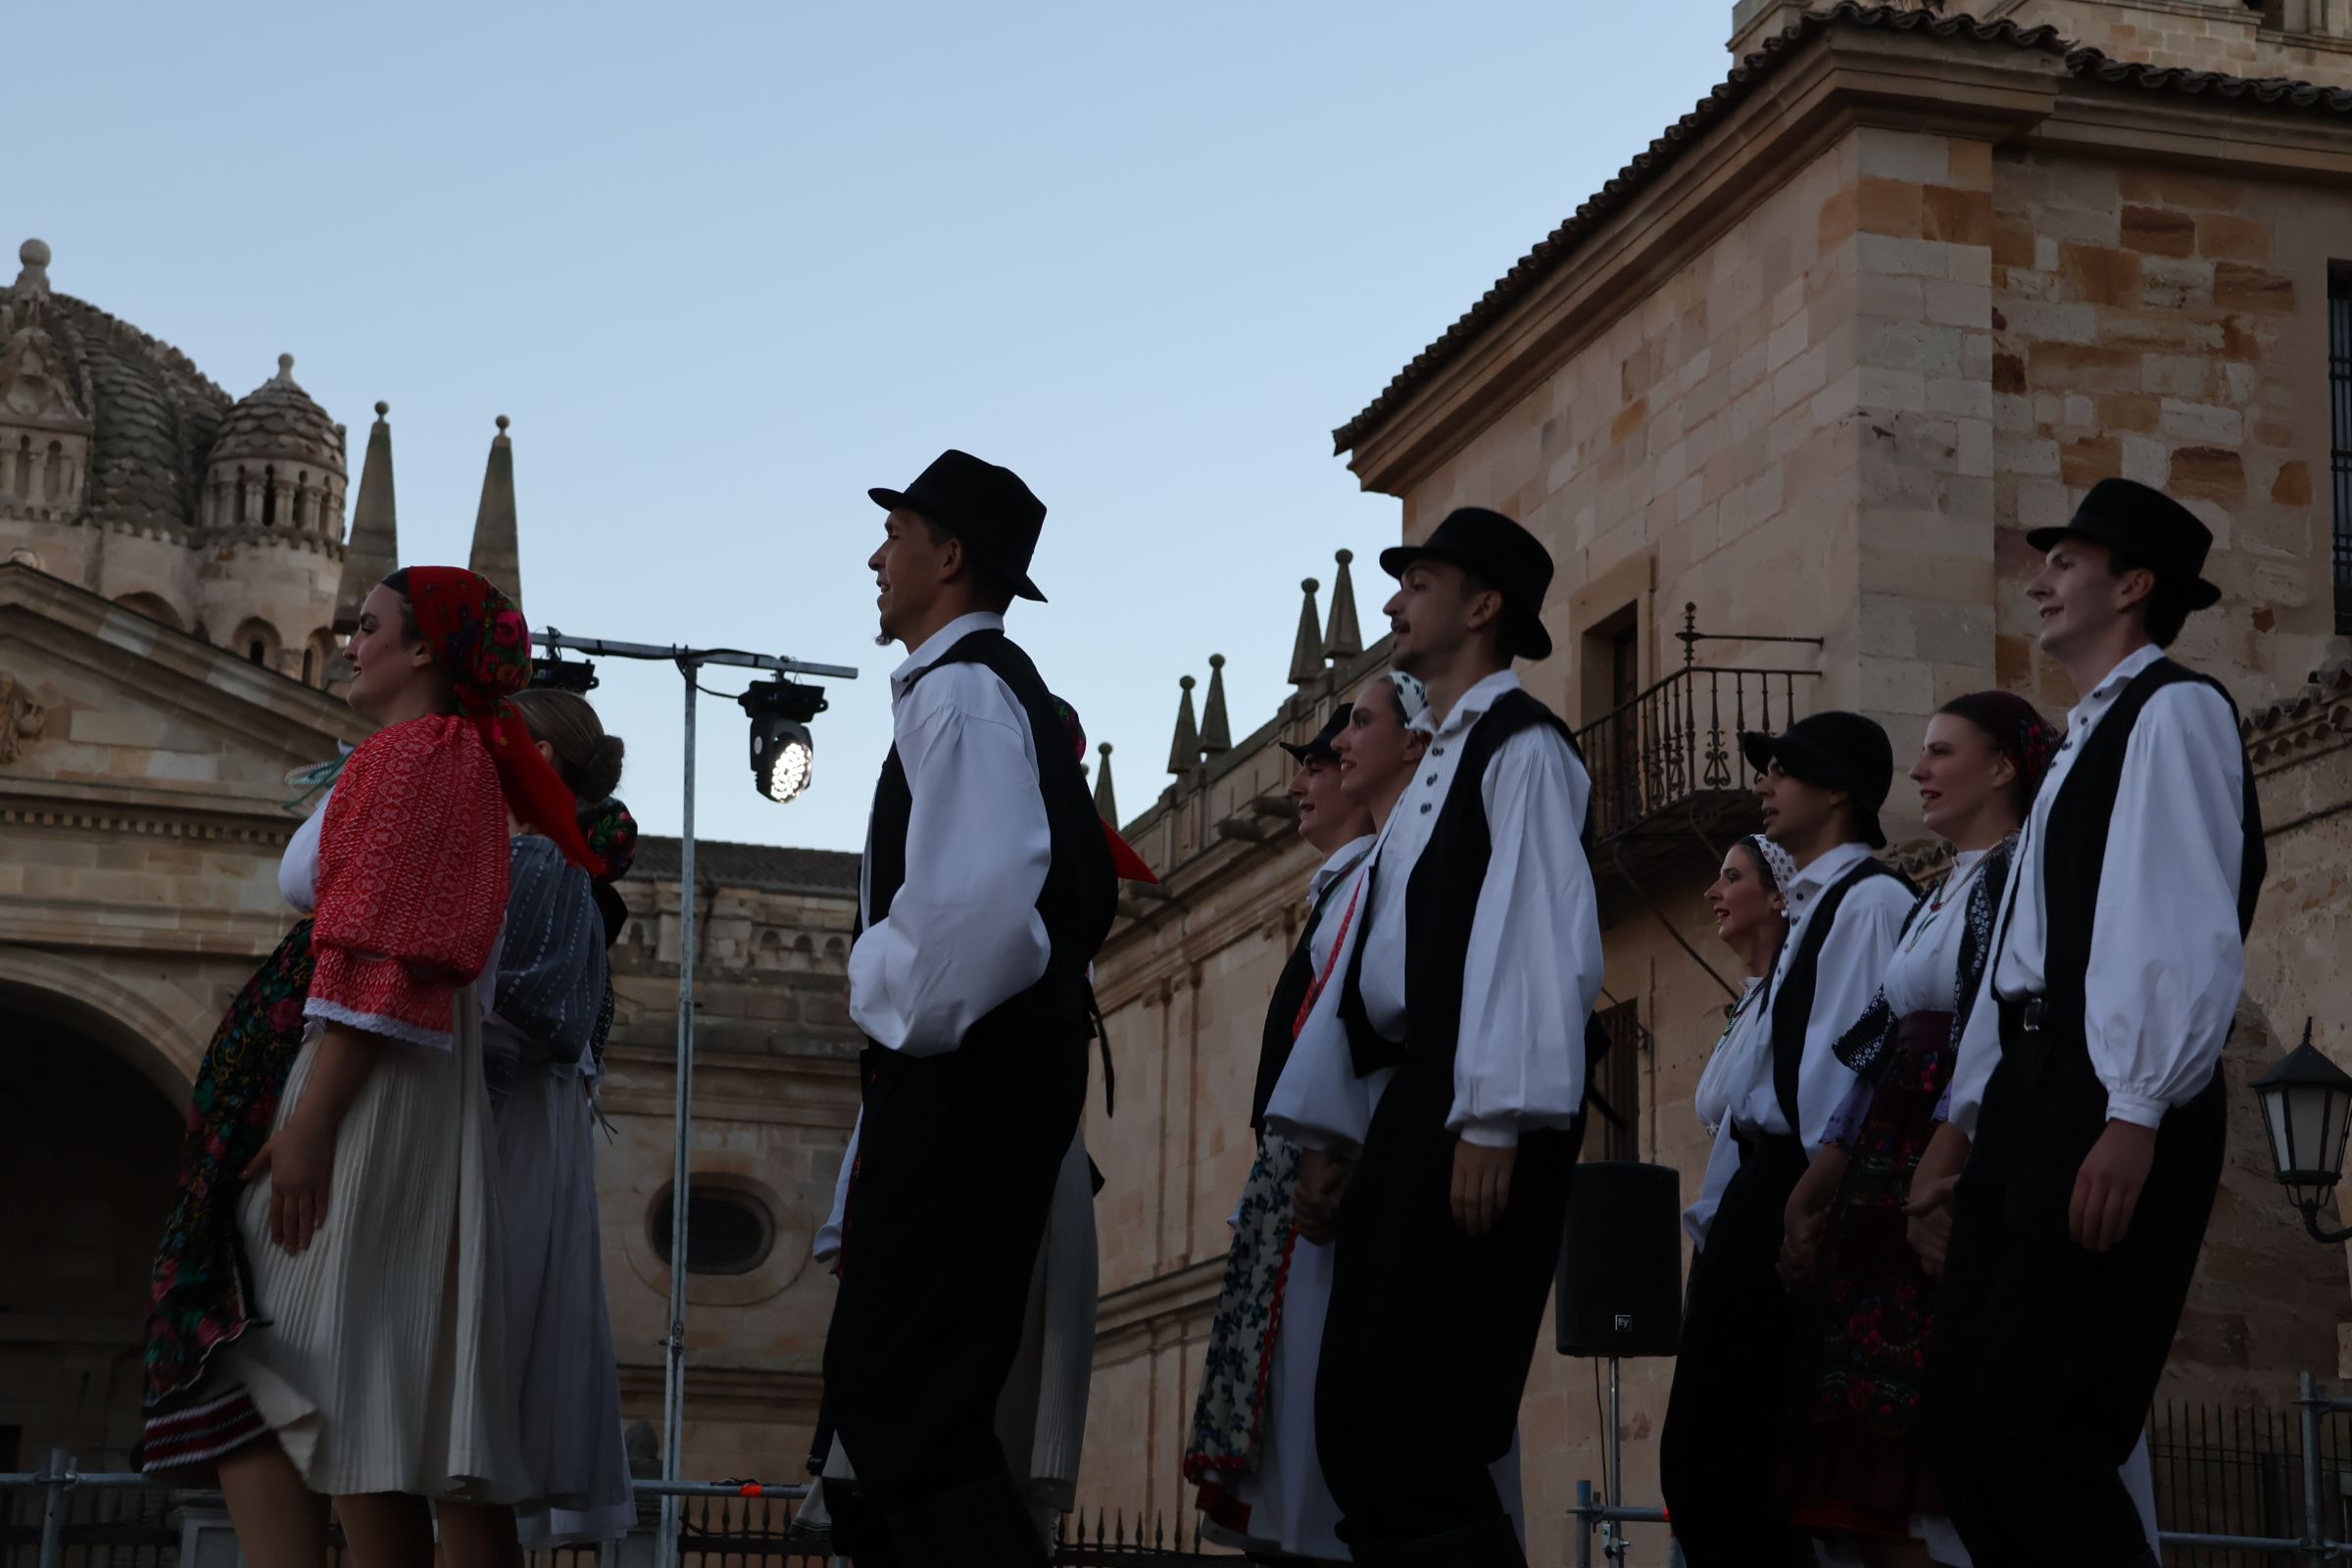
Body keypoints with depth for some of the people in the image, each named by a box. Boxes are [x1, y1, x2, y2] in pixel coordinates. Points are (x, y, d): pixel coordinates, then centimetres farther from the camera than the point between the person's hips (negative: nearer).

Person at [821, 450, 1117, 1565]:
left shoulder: (960, 688, -11)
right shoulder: (999, 685, 21)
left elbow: (978, 895, -28)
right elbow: (1086, 896, 26)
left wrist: (893, 1003, -12)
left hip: (963, 1068, -11)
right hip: (982, 1065, 11)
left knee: (907, 1401, -12)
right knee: (879, 1385, 13)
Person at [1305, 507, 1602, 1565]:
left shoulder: (1520, 745, -4)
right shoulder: (1436, 765, 24)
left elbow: (1537, 932, -16)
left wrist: (1493, 1125, -23)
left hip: (1476, 1111, -9)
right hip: (1409, 1103, 9)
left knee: (1417, 1423, -14)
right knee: (1354, 1419, 6)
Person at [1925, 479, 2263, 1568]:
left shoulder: (2173, 711, -3)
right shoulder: (2086, 741, 25)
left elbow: (2189, 928, -15)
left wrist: (2135, 1114, -23)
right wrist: (1972, 1114, 19)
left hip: (2105, 1105, -9)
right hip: (2030, 1091, 9)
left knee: (2027, 1425, -15)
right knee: (1964, 1417, 4)